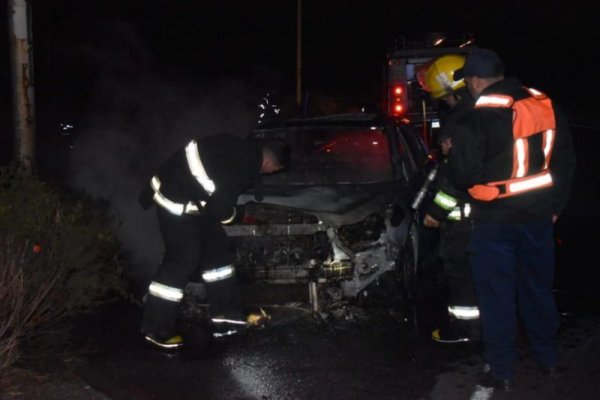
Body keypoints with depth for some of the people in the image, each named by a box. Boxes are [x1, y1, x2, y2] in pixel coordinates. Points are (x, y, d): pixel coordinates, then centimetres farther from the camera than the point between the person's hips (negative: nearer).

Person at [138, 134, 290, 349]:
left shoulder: (244, 149, 4)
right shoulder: (242, 168, -25)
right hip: (176, 200, -10)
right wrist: (231, 214, -1)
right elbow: (218, 207, -22)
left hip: (187, 195, 10)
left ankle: (226, 317, 20)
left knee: (217, 250, 12)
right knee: (183, 259, -6)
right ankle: (157, 329, 6)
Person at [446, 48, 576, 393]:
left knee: (498, 296, 5)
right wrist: (555, 205, 18)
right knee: (538, 288, 19)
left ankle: (502, 371, 12)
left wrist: (453, 155, 6)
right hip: (539, 215, 6)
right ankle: (548, 357, 33)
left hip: (496, 221, -6)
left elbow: (463, 175, -15)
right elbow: (566, 160, 9)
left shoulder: (478, 119, -17)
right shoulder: (546, 106, 2)